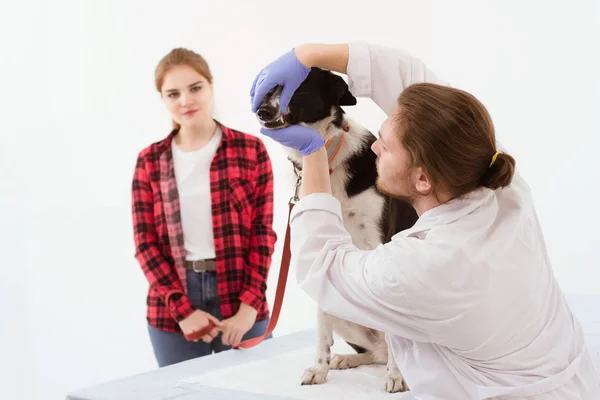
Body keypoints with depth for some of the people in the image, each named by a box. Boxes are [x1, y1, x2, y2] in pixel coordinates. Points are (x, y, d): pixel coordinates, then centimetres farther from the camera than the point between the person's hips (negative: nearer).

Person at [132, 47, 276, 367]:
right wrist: (182, 309, -8)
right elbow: (145, 243, 2)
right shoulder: (150, 161, 6)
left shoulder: (251, 150, 2)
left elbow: (263, 232, -1)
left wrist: (249, 306, -10)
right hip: (172, 310, 1)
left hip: (241, 305, -1)